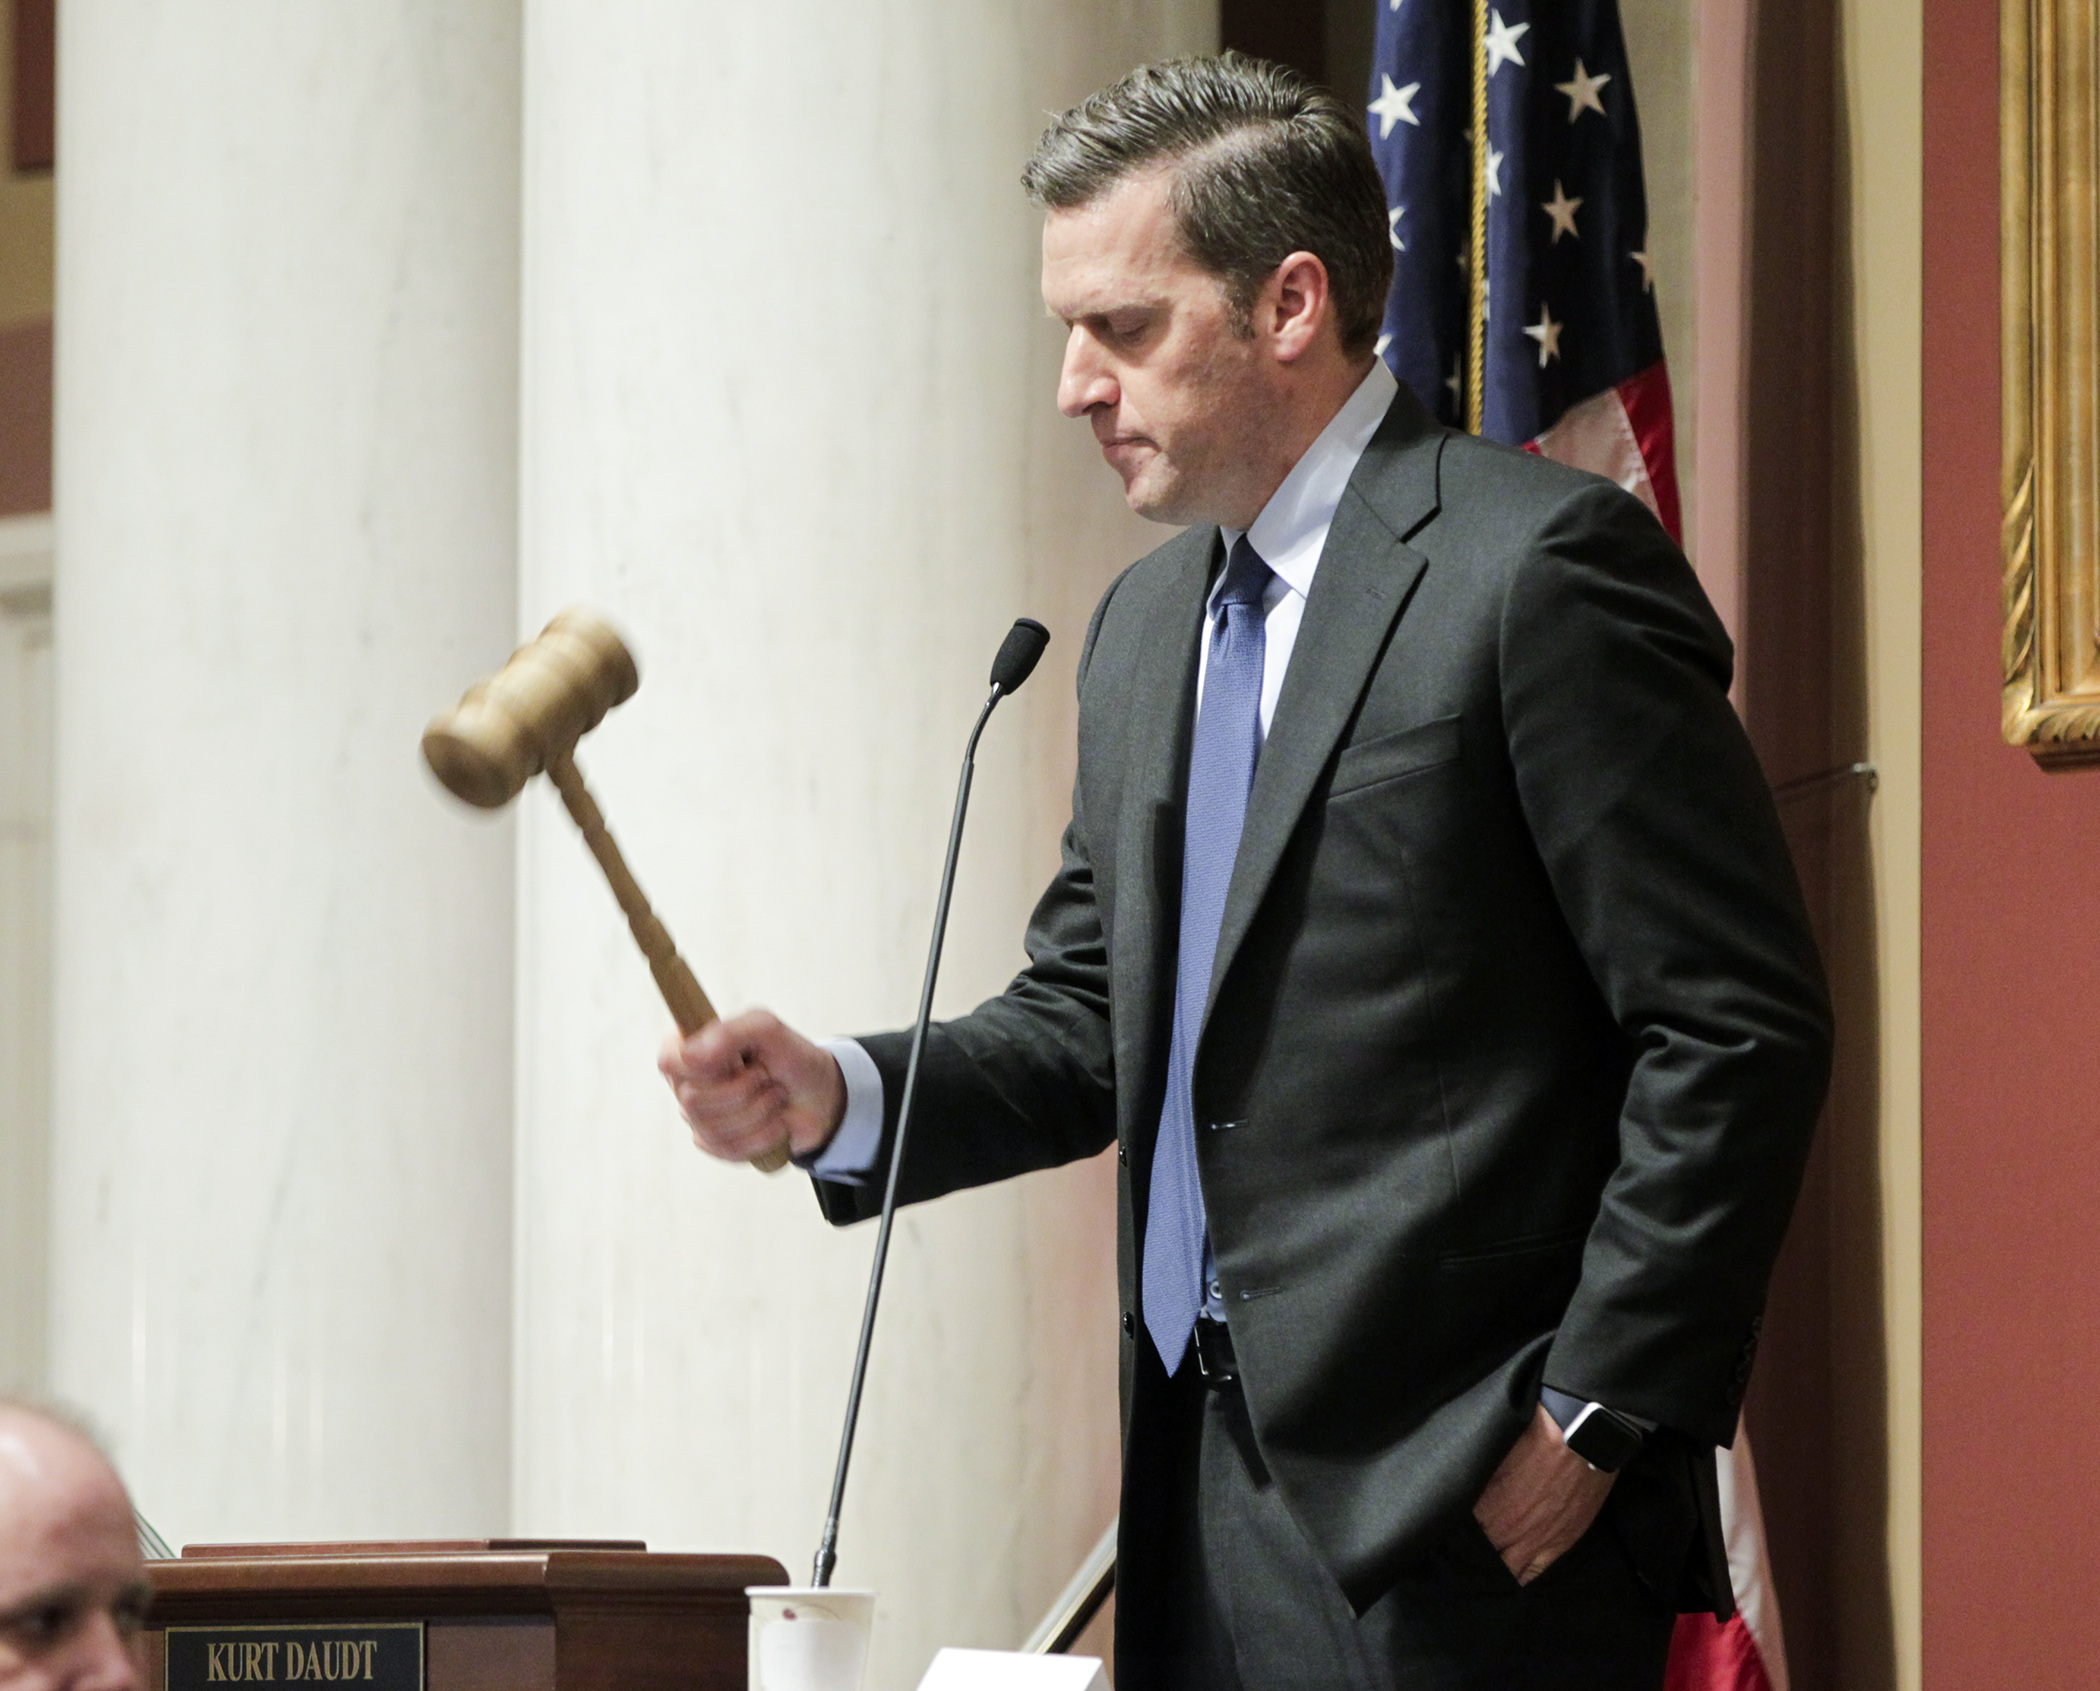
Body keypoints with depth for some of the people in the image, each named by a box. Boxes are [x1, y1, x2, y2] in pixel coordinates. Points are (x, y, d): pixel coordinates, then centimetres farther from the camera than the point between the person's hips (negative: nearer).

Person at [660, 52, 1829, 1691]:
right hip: (1202, 1484, 8)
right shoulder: (1150, 622, 18)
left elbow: (1740, 1025, -12)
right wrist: (838, 1096, 1)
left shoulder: (1537, 566, -9)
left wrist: (1594, 1418, -14)